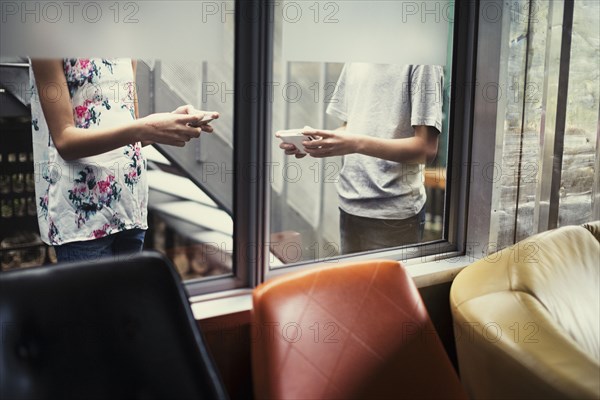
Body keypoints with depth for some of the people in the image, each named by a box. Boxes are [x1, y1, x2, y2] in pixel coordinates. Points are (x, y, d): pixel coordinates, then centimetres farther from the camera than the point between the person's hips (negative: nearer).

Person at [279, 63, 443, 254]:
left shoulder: (421, 64, -10)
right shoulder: (355, 61, 10)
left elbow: (426, 148, -15)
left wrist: (358, 144, -26)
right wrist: (315, 141, -2)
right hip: (350, 205, 6)